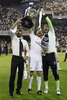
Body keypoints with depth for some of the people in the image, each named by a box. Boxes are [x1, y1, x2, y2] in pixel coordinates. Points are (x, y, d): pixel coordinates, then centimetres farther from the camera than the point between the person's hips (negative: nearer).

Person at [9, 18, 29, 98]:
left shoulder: (24, 41, 13)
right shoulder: (14, 38, 4)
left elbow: (28, 50, 20)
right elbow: (11, 30, -13)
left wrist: (26, 56, 1)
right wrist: (17, 22, -22)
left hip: (22, 59, 4)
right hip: (15, 58, -4)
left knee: (20, 75, 9)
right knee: (12, 75, -8)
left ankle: (18, 90, 22)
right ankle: (11, 92, -4)